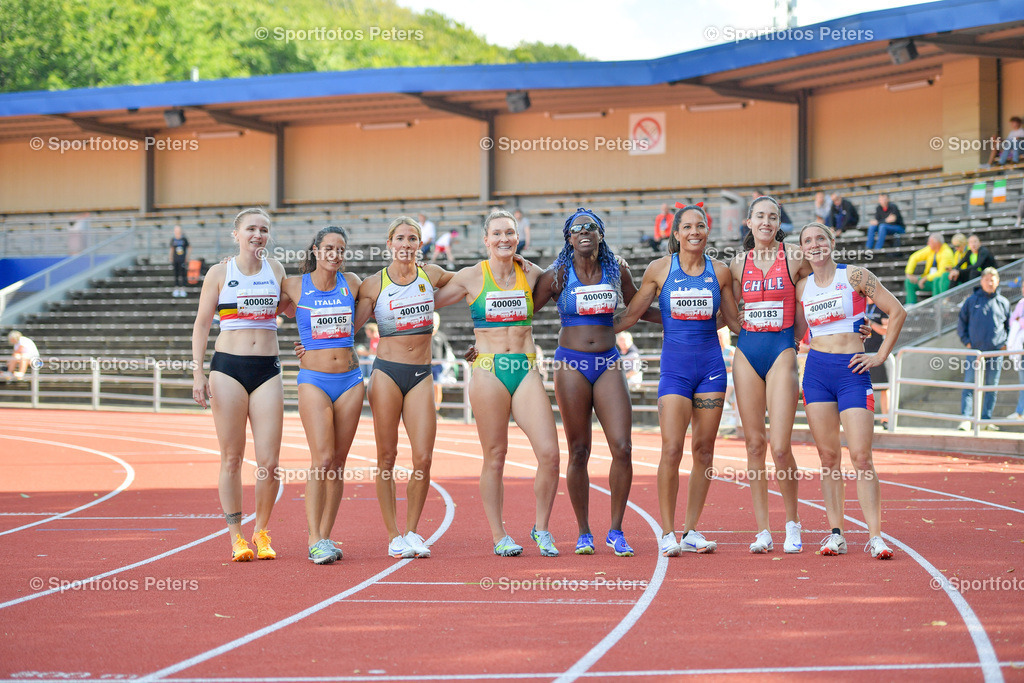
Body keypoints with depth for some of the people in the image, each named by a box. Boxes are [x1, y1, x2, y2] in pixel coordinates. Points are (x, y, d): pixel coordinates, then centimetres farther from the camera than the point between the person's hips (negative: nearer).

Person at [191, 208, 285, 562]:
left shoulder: (276, 270, 10)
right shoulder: (220, 273, 2)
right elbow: (201, 324, 3)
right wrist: (198, 372, -4)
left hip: (267, 371, 2)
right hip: (228, 367, -2)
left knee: (269, 463, -3)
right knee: (231, 458, 1)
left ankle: (261, 531, 15)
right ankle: (236, 536, 10)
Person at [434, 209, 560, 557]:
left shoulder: (530, 274, 8)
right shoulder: (471, 277, 3)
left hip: (526, 371, 2)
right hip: (488, 371, -2)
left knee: (549, 452, -9)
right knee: (495, 456, 1)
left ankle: (541, 529, 9)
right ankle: (498, 536, 12)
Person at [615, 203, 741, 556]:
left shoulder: (720, 271, 6)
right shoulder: (660, 269, 1)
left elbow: (735, 321, 15)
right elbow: (630, 315, 8)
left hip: (711, 364, 2)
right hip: (675, 366, -2)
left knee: (704, 449, 3)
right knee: (672, 450, -11)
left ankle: (691, 531, 11)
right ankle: (667, 533, -2)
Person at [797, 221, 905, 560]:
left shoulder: (855, 276, -1)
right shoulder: (802, 287, 10)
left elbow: (897, 312, 1)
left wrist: (881, 356, -2)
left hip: (853, 371, -3)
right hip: (816, 372, 3)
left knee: (861, 456, -10)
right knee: (828, 456, 3)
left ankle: (875, 536, -8)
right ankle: (835, 533, 7)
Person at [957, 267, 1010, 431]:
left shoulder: (1003, 302, 8)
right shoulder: (972, 301, 4)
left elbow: (1010, 326, 17)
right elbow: (961, 322, 10)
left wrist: (1006, 343, 5)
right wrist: (966, 341, 0)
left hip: (996, 352, 2)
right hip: (975, 350, -2)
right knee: (969, 385, -8)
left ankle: (986, 419, 10)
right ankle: (966, 418, -9)